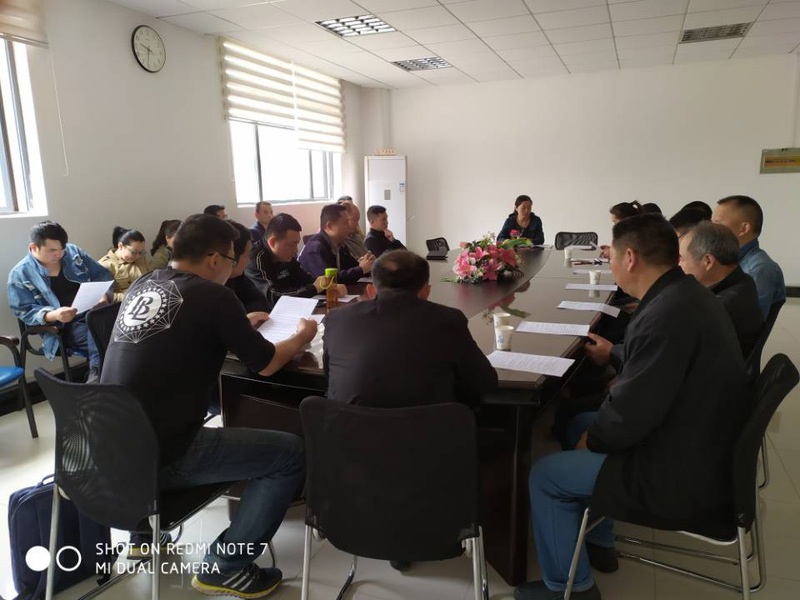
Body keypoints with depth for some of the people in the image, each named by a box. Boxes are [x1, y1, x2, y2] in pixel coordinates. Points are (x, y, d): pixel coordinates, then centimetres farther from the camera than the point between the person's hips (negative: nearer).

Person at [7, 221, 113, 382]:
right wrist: (53, 315, -24)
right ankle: (99, 372, -16)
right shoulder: (20, 275, -1)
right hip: (62, 327, -4)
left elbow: (103, 275, 11)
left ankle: (96, 372, -19)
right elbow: (25, 312, -3)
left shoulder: (73, 251, 9)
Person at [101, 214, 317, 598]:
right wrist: (301, 337, 16)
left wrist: (237, 327, 29)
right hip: (158, 456, -8)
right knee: (291, 454, -2)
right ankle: (224, 567, 6)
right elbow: (266, 364, -2)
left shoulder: (141, 286, 9)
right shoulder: (212, 295, -11)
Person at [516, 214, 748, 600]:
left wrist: (592, 439, -8)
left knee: (545, 475, -2)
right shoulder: (687, 294, 2)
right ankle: (599, 543, 36)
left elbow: (629, 417, -26)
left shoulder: (668, 314, -30)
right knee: (580, 424, 22)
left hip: (684, 477, -10)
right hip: (704, 451, 10)